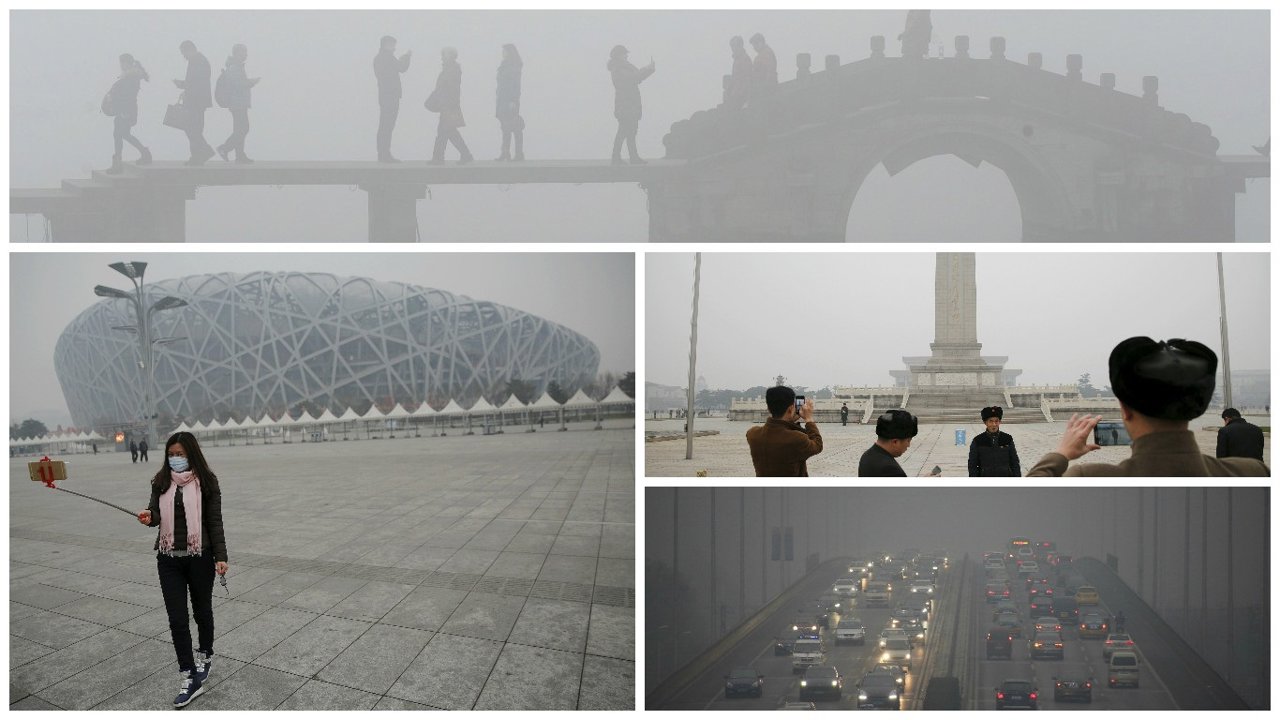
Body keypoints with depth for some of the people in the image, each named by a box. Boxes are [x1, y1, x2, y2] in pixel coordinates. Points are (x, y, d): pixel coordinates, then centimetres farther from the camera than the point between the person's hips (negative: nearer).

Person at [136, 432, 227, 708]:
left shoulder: (206, 482, -7)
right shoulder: (161, 481, 2)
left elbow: (215, 522, -5)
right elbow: (156, 512, 3)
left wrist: (221, 556, -10)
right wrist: (149, 517, -22)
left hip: (199, 558, -2)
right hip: (169, 560, 3)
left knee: (202, 610, 16)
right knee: (177, 619, -1)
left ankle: (205, 654, 41)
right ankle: (191, 678, 3)